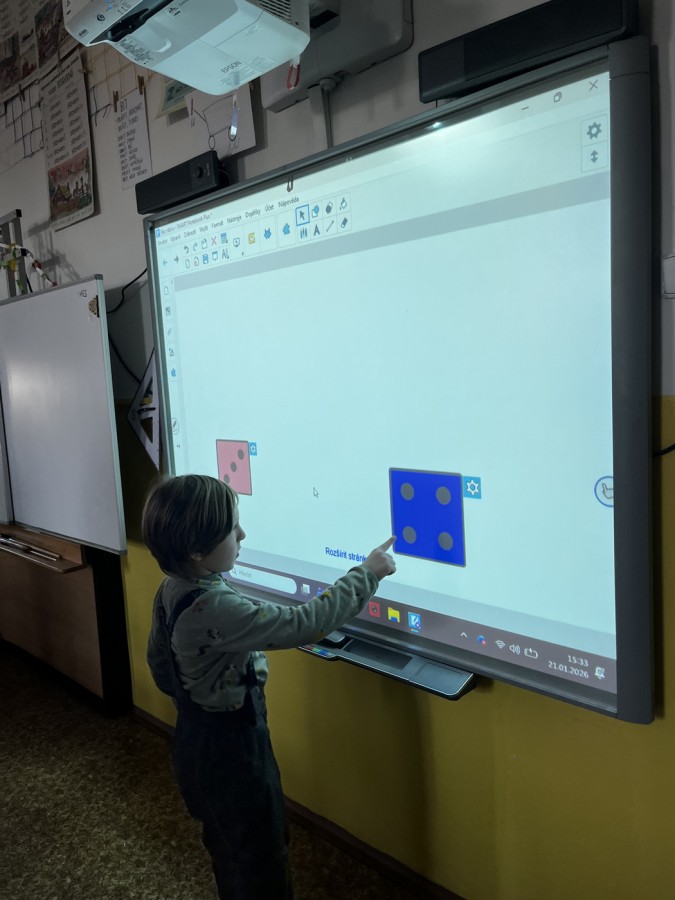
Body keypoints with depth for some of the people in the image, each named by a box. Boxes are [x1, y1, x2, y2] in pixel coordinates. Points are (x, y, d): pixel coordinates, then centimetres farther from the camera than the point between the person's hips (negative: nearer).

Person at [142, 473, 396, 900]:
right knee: (261, 857, 13)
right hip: (229, 746, -9)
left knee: (229, 843, 29)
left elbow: (160, 663, 8)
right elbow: (304, 624, -34)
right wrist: (366, 575, -24)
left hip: (200, 736, 9)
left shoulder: (173, 589, -6)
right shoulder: (214, 609, -35)